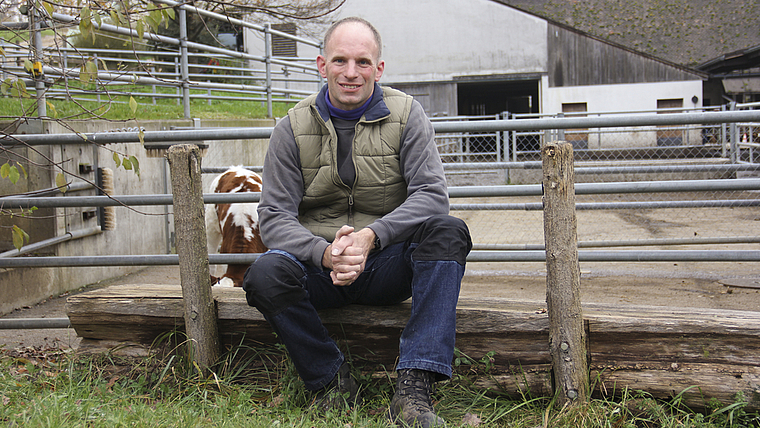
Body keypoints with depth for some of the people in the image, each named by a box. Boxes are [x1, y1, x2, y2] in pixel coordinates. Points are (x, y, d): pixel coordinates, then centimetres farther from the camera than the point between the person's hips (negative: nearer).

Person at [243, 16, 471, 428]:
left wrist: (371, 236, -28)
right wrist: (326, 253, -27)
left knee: (448, 232, -28)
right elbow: (274, 215, -6)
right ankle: (331, 380, -7)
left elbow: (432, 194, -10)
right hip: (319, 267, 0)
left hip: (387, 266, 0)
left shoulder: (406, 115, 0)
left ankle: (413, 389, -31)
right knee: (266, 274, -30)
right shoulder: (293, 128, 1)